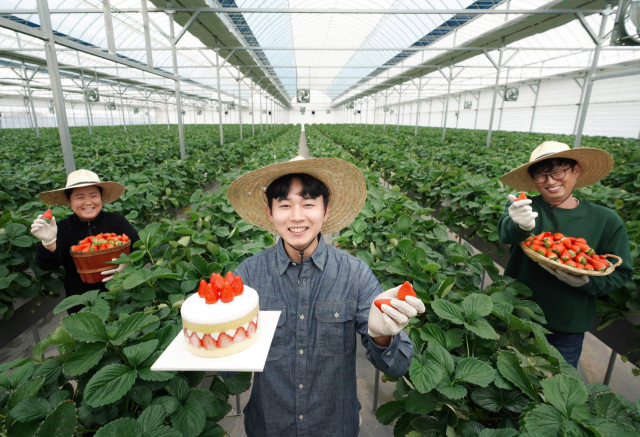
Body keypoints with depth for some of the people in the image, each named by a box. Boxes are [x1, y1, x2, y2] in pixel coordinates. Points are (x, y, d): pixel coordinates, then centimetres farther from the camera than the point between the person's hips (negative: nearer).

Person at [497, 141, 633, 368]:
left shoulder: (607, 221, -5)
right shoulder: (526, 207, -8)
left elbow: (620, 273, -1)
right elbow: (506, 232, -29)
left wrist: (585, 282, -22)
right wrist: (521, 225, -52)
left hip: (567, 330, 0)